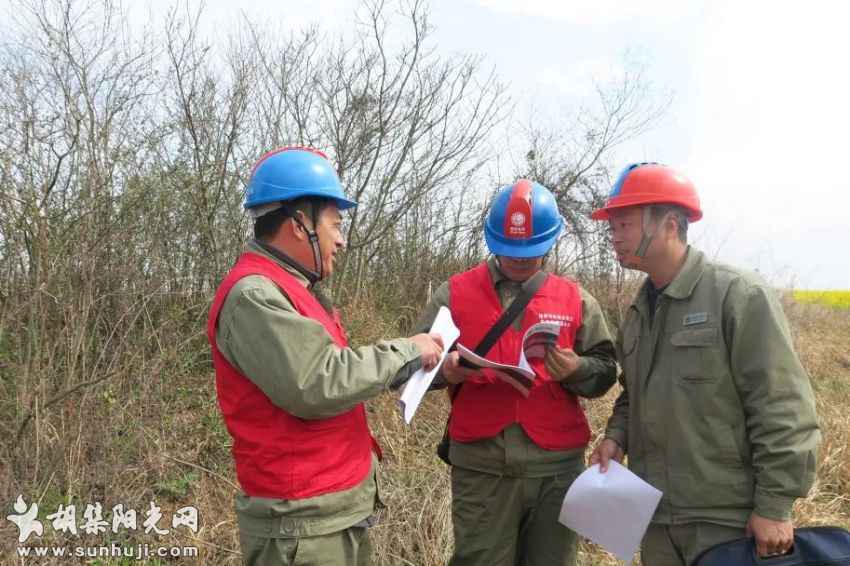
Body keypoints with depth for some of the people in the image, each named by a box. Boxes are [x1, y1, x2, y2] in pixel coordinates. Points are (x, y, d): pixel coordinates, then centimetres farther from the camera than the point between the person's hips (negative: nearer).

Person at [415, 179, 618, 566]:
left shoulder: (576, 299, 8)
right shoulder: (455, 293, 4)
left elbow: (605, 370, 6)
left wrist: (576, 369, -15)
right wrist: (445, 371, -16)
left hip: (557, 465, 2)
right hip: (480, 467, -1)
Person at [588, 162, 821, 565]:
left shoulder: (740, 296, -13)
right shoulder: (638, 312, 9)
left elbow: (783, 411, -15)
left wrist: (774, 506, -16)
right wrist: (616, 436, 2)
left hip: (728, 518, -6)